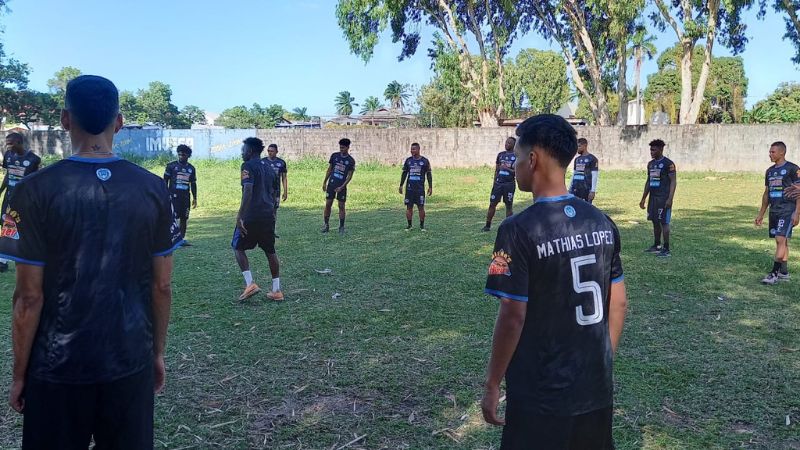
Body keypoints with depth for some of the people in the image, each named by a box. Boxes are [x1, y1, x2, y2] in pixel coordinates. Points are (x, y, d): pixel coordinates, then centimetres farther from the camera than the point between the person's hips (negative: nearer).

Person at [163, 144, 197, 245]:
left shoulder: (191, 168, 12)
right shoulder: (171, 166, 1)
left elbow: (193, 184, 17)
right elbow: (165, 181, 3)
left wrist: (195, 198, 13)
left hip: (185, 196, 4)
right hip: (174, 195, -4)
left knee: (184, 218, 5)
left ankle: (182, 238, 12)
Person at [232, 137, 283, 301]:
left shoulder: (248, 166, -7)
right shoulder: (268, 167, 17)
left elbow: (248, 192, -19)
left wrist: (239, 216, -21)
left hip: (251, 216, -7)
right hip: (268, 215, 7)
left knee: (238, 248, 10)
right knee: (270, 251, 13)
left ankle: (250, 284, -2)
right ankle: (276, 290, 14)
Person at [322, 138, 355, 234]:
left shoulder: (351, 161, -4)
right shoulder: (334, 156, 3)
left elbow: (349, 176, -4)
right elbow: (329, 170, 10)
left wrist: (342, 187, -13)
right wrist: (324, 182, 7)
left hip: (342, 186, -2)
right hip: (331, 184, 2)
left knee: (341, 206, 2)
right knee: (328, 204, 2)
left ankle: (341, 227, 11)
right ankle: (326, 225, 14)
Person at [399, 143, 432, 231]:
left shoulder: (424, 161, 2)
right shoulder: (408, 160, 8)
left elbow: (428, 174, 5)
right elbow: (404, 173, 13)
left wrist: (430, 187, 0)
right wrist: (401, 185, 8)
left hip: (420, 188, -2)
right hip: (409, 188, 2)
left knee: (421, 207, -1)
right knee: (409, 207, 3)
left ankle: (422, 225, 11)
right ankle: (409, 225, 12)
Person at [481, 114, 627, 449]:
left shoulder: (520, 230, -19)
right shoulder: (602, 223, 0)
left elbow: (513, 317, -18)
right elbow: (618, 303, 6)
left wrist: (492, 385, -7)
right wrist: (602, 364, 17)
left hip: (541, 396, -6)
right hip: (597, 388, 6)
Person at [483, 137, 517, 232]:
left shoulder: (516, 156, -1)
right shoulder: (500, 154, 11)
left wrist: (508, 169, -19)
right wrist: (494, 182, 11)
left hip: (509, 184, -3)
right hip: (498, 183, 3)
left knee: (509, 205, 4)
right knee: (492, 204, 2)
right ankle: (487, 225, 9)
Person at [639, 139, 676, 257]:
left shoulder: (668, 163, -9)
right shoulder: (650, 164, 13)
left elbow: (673, 181, -12)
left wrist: (670, 199, -19)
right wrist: (643, 198, 17)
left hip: (663, 198, -7)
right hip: (653, 197, 7)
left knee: (664, 222, -6)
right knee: (655, 222, 11)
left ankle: (666, 249, -1)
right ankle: (656, 246, 20)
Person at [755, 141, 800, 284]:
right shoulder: (770, 171, 14)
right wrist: (761, 214, 18)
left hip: (787, 211, -7)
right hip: (774, 211, 7)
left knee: (781, 240, -13)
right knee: (781, 242, 11)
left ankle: (774, 273, -13)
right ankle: (784, 272, 17)